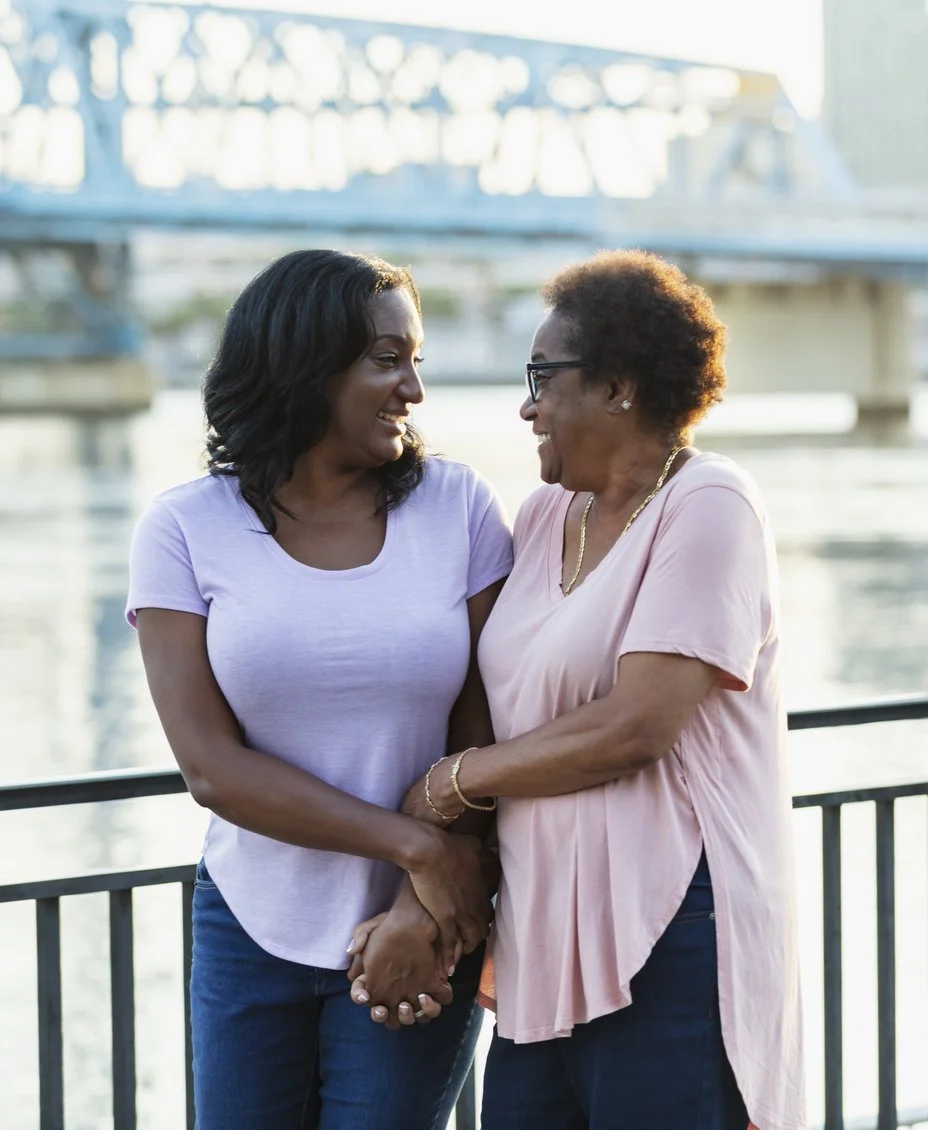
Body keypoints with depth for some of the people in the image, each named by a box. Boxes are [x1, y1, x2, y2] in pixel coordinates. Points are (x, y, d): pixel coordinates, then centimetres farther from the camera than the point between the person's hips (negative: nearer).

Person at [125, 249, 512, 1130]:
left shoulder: (458, 509, -3)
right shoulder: (186, 529, -5)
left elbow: (484, 736, -4)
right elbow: (211, 766, -12)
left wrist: (425, 908, -15)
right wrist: (416, 849, -17)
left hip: (415, 934, 0)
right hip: (251, 927, 0)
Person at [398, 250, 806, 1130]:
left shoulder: (706, 506, -9)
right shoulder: (545, 514, 13)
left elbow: (635, 728, -18)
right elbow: (501, 711, 14)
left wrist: (451, 783, -7)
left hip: (669, 933, -7)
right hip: (547, 930, 7)